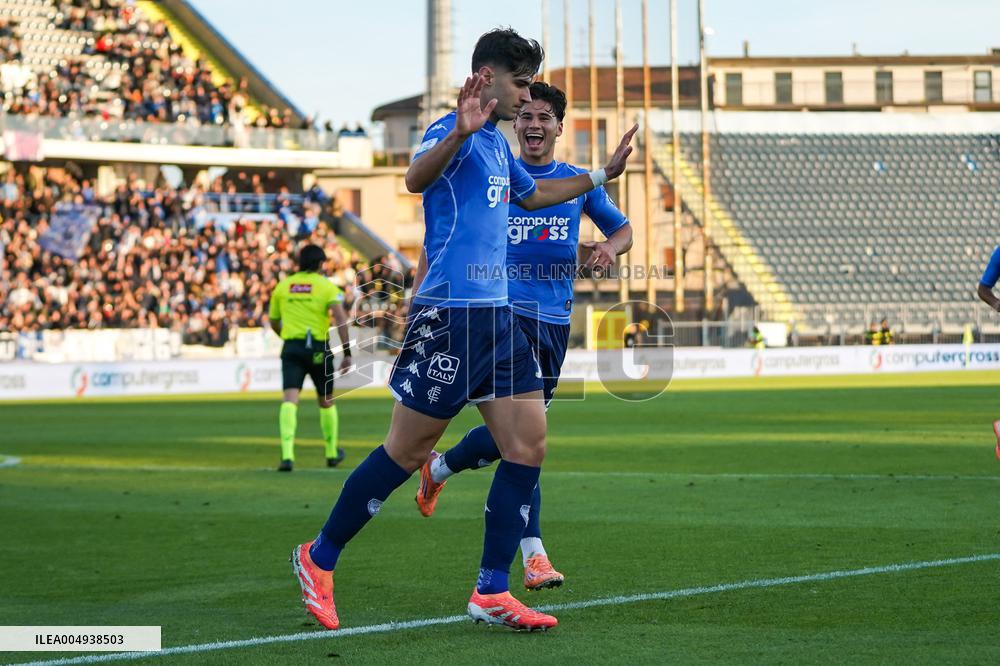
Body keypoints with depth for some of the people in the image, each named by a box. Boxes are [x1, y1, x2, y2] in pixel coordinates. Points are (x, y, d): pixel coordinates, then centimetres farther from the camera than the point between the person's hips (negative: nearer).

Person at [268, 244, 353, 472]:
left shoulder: (282, 286, 12)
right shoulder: (327, 286, 2)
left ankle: (287, 455, -28)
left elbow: (274, 323, 21)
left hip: (291, 348, 1)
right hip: (318, 349, -1)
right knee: (326, 401, 18)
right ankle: (332, 453, 32)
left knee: (290, 399, -10)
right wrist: (347, 353, -13)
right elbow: (341, 319, -13)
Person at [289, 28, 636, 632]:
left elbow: (532, 194, 40)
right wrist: (460, 133, -52)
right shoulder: (453, 133, -11)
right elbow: (416, 179, -34)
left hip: (498, 314, 9)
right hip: (450, 313, -9)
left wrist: (602, 175, 42)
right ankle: (319, 559, 13)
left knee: (529, 447, 1)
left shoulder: (498, 143, 18)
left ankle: (492, 593, 4)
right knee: (408, 451, -3)